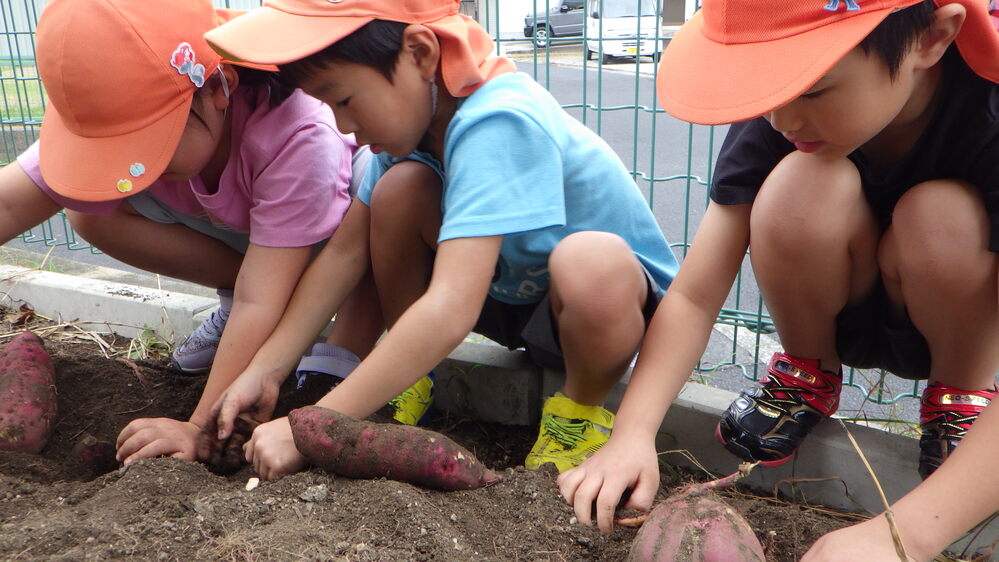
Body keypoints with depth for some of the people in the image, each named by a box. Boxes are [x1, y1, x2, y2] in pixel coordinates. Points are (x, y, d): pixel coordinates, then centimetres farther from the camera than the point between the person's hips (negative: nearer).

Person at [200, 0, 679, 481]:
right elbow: (344, 250, -6)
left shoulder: (496, 125, -33)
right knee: (399, 187, -15)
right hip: (512, 290, 7)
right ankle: (413, 387, 1)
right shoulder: (414, 111, -7)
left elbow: (450, 310, -41)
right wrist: (264, 369, -14)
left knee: (590, 262, -41)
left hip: (616, 298, -6)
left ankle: (583, 413, -10)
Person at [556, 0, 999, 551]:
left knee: (941, 215, -34)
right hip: (840, 317, 1)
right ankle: (808, 378, -1)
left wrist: (904, 533, -46)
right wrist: (633, 431, -35)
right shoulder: (774, 115, -23)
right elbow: (694, 297, -23)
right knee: (801, 186, -30)